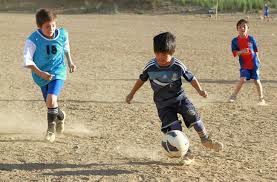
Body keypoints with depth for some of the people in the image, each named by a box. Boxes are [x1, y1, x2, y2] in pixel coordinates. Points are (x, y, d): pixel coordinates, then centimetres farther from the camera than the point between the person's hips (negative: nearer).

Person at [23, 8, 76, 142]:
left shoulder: (62, 35, -10)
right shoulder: (33, 40, -20)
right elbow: (28, 61, -21)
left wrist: (70, 62, 18)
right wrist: (40, 73, -30)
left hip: (58, 72, -1)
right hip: (41, 75, 1)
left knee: (51, 100, -23)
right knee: (50, 103, 15)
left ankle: (51, 128, -3)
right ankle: (60, 116, 50)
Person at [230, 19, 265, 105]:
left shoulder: (251, 39, -1)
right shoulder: (235, 41, -4)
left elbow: (256, 50, 10)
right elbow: (234, 53, -8)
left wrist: (257, 59, 12)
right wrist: (241, 51, -25)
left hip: (254, 64, 1)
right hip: (244, 65, -1)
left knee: (257, 81, 5)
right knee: (242, 79, -16)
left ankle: (261, 98, 17)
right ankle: (233, 96, -2)